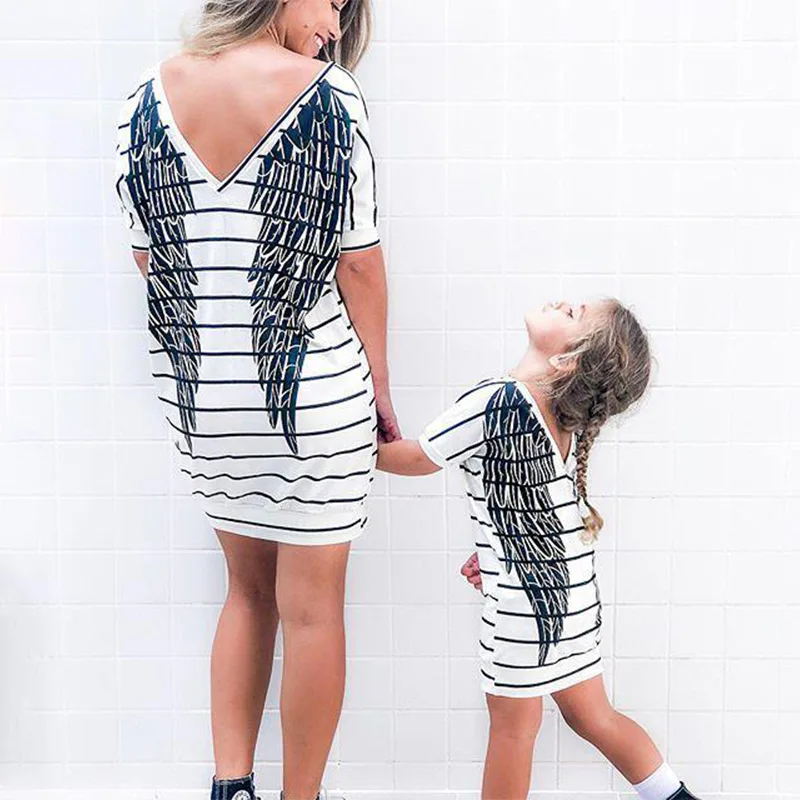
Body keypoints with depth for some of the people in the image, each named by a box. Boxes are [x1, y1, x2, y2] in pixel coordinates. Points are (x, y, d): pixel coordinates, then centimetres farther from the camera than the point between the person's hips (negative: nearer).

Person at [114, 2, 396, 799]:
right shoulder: (328, 94, -10)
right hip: (314, 385, -4)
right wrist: (379, 386, 4)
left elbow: (147, 256, 5)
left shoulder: (147, 96, 1)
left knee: (248, 586, 22)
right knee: (312, 605, 10)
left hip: (198, 393, 4)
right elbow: (358, 260, -8)